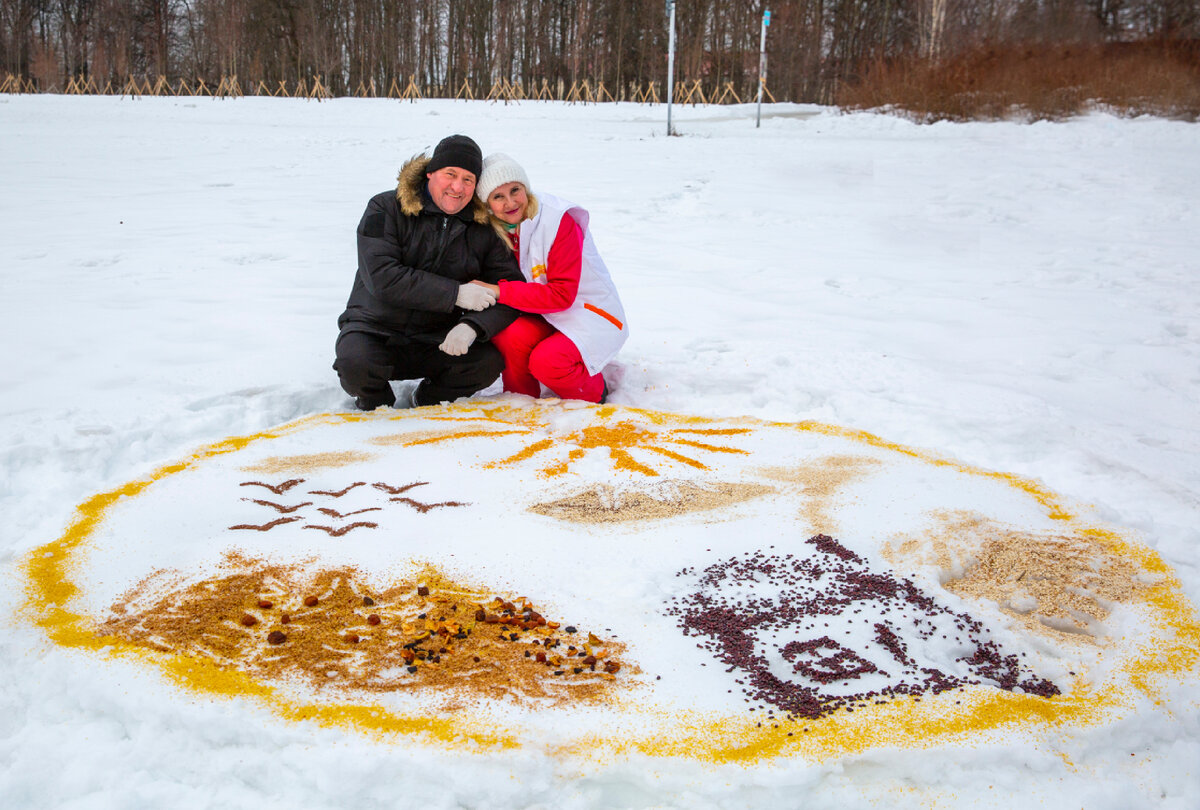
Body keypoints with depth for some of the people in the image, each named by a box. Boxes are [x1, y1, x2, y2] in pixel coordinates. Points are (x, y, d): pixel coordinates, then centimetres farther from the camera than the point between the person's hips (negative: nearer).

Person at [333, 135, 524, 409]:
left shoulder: (482, 229, 4)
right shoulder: (386, 209, -6)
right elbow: (382, 277, -19)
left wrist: (473, 326, -24)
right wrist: (455, 294, -23)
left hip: (438, 342, 3)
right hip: (375, 328, -2)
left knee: (490, 361, -24)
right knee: (355, 362, -34)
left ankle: (425, 402, 7)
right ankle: (376, 403, 4)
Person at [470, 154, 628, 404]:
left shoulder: (559, 221, -21)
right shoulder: (499, 230, -2)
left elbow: (562, 294, -25)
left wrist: (501, 291, -29)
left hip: (592, 315, -5)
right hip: (546, 318, 5)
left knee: (546, 361, -31)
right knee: (505, 334, -27)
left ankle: (594, 393, 1)